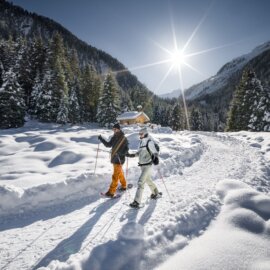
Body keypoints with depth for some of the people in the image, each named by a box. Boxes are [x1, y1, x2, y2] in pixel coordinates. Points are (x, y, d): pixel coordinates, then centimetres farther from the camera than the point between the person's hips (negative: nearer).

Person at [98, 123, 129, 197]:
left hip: (119, 159, -7)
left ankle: (111, 192, 2)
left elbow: (126, 149, -14)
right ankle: (124, 186, 38)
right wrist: (101, 139, 9)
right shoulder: (114, 137, 6)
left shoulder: (123, 138, -13)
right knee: (120, 173, 21)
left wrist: (121, 153, -32)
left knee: (115, 176, -4)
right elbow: (109, 145, 16)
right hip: (114, 158, 7)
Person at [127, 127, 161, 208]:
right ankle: (156, 193, 44)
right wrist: (131, 155, 10)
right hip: (142, 165, 9)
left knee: (141, 182, -12)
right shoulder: (141, 142, 9)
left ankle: (137, 202, -7)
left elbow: (155, 152, -13)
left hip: (147, 165, -9)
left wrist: (155, 158, -33)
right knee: (148, 180, 23)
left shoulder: (149, 142, -14)